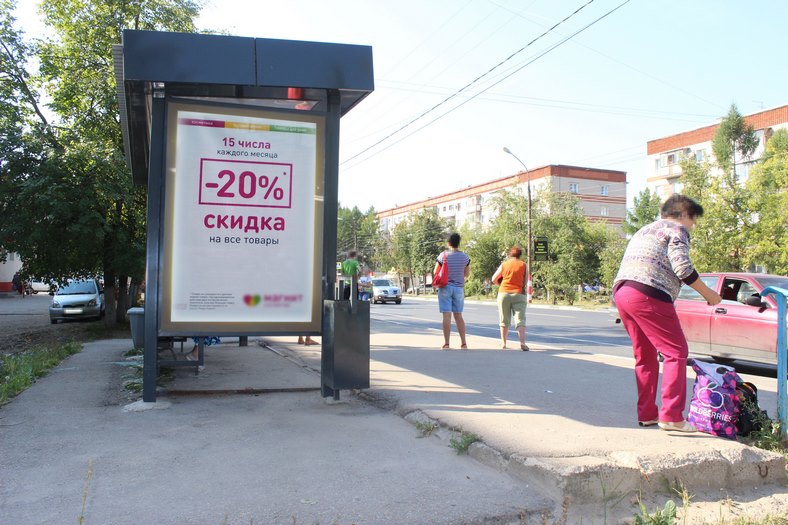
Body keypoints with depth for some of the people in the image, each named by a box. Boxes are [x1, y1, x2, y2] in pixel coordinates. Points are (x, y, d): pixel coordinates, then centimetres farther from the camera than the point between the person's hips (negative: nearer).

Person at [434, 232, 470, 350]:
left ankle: (446, 343, -4)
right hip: (459, 288, 3)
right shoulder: (465, 257, 0)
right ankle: (463, 343, 9)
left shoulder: (443, 255, -7)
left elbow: (435, 272, -2)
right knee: (458, 315, 11)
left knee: (447, 315, -3)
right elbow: (467, 274, 10)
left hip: (445, 287, -3)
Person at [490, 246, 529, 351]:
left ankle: (503, 343, 16)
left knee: (504, 320, 11)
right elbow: (526, 281, 3)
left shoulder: (504, 264, 4)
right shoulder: (523, 265, 1)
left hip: (504, 293, 1)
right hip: (519, 294, -1)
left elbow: (494, 279, 7)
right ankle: (522, 342, -19)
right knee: (520, 320, -4)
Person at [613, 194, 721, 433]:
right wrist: (708, 294, -1)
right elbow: (682, 267, -11)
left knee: (645, 355, 16)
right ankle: (671, 416, -8)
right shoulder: (676, 229, 3)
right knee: (676, 352, -3)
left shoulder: (645, 230, 30)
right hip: (648, 295, -9)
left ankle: (646, 414, 18)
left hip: (620, 291, 9)